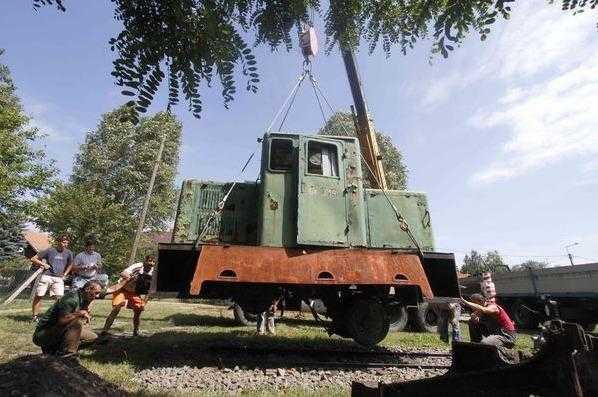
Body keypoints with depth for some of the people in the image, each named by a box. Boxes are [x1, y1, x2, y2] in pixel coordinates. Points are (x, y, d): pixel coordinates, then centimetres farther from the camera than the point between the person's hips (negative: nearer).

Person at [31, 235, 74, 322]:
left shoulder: (68, 253, 7)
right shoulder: (50, 251, -3)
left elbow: (70, 265, 23)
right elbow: (33, 259, 4)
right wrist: (43, 264, -7)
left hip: (59, 279, 2)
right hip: (46, 276, -2)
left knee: (59, 298, -6)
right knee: (38, 296, 6)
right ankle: (35, 316, 21)